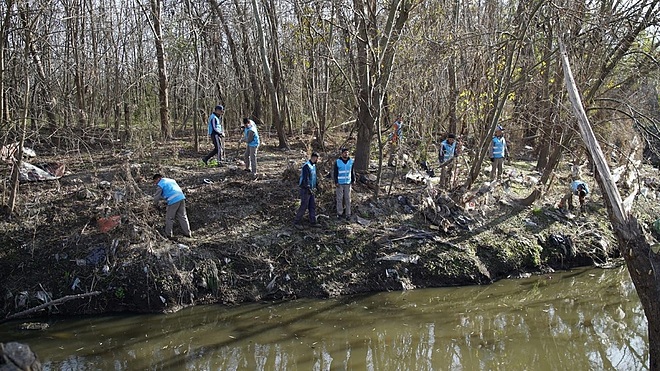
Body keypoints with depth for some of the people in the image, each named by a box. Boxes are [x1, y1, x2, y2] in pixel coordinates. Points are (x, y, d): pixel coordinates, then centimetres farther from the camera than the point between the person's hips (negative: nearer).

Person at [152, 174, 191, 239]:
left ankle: (168, 234, 13)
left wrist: (155, 204, 22)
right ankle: (187, 233, 15)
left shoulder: (161, 184, 1)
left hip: (173, 201, -7)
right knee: (182, 216, 14)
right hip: (181, 197, 7)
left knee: (169, 218, 6)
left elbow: (157, 196, 4)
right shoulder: (171, 180, 25)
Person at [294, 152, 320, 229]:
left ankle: (313, 222, 17)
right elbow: (305, 179, -22)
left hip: (311, 189, 9)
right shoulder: (306, 166, -18)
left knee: (313, 206, 10)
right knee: (304, 206, -6)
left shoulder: (313, 165, 11)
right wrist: (309, 189, -22)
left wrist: (314, 187, 16)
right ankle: (296, 222, 2)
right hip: (305, 190, -9)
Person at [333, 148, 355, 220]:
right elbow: (334, 173, -4)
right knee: (339, 199, 2)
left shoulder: (351, 161, 3)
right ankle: (339, 213, 11)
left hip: (348, 183, 2)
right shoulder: (337, 162, -6)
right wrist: (336, 182, -9)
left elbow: (352, 171, 12)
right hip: (339, 184, -2)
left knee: (347, 199, 2)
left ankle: (348, 214, 7)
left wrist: (353, 180, 7)